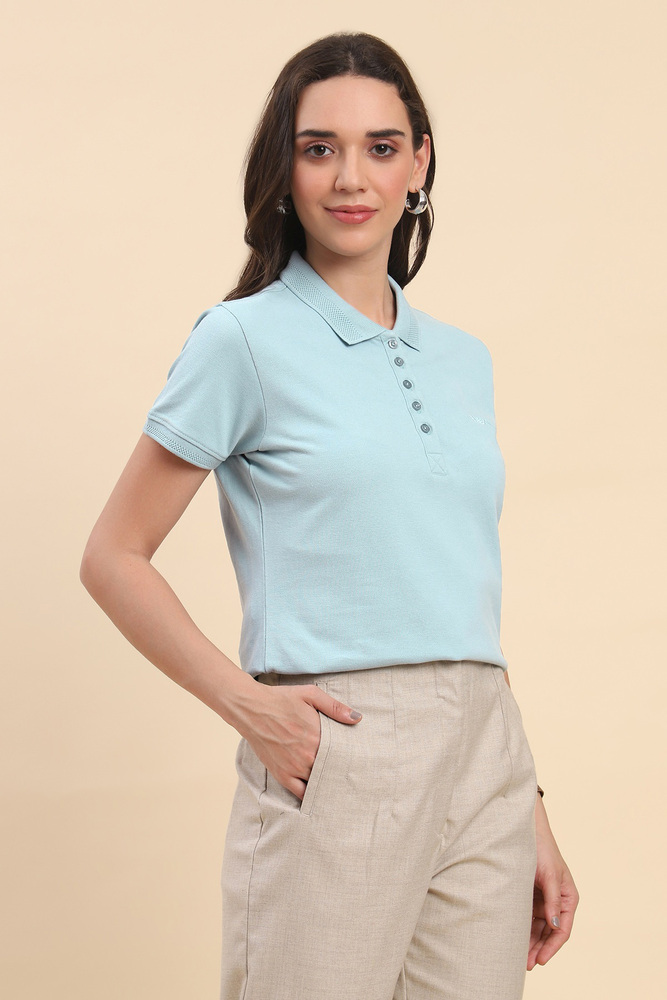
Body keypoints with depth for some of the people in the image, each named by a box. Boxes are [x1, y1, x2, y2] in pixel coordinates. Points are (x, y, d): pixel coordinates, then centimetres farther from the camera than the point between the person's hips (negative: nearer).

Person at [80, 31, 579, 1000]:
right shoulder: (245, 341, -3)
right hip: (335, 766, -5)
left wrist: (532, 814, 16)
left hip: (484, 768, 5)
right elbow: (114, 559, -1)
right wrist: (247, 703, -12)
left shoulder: (463, 358, 14)